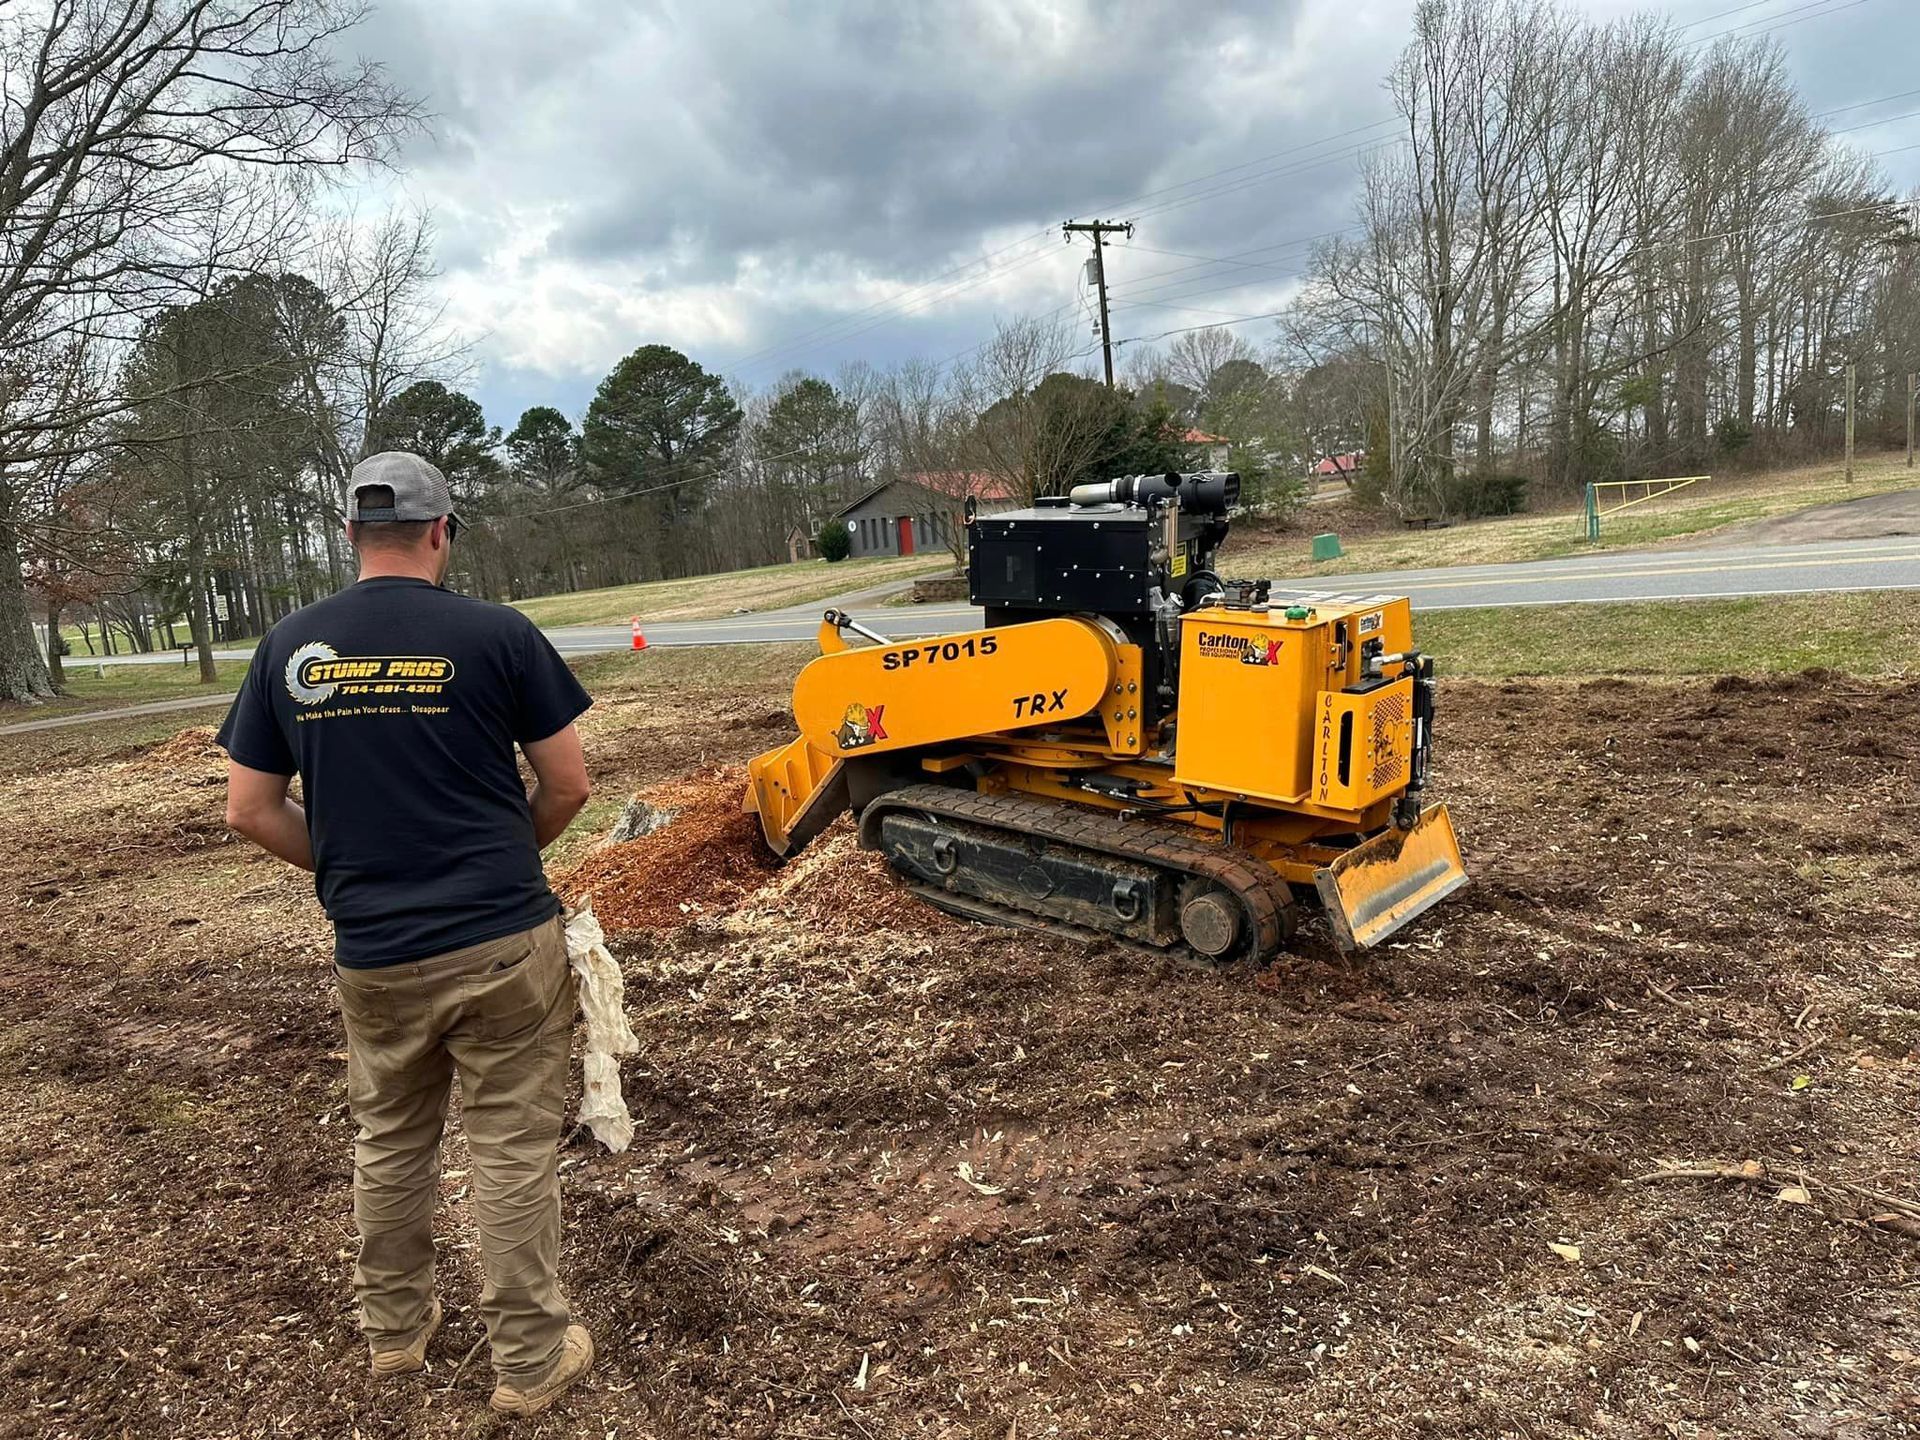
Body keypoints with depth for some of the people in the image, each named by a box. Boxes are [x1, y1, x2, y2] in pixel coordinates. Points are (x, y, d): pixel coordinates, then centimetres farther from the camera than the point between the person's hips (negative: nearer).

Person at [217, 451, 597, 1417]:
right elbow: (569, 786, -4)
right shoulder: (496, 633, -9)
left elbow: (249, 809, 5)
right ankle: (529, 1360, 21)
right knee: (512, 1150, 8)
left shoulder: (290, 646, 1)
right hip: (501, 940, -4)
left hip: (372, 953, 4)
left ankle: (394, 1330, 40)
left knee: (388, 1142, 23)